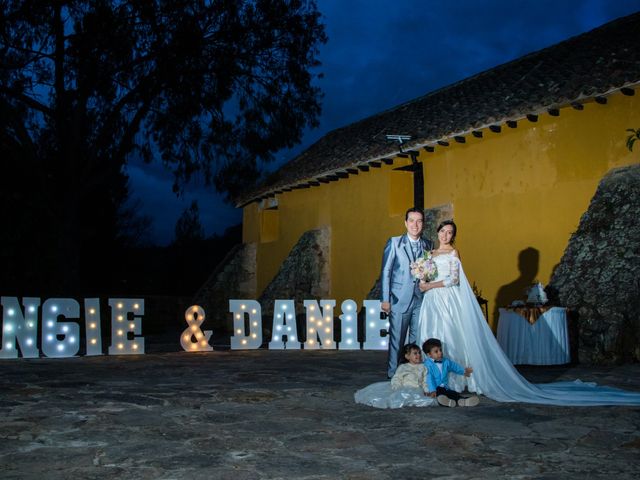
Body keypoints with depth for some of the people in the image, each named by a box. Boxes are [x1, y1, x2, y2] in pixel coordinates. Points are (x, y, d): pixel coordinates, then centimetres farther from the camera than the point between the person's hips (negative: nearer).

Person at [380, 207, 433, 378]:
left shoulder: (428, 246, 9)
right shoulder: (394, 243, 0)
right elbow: (386, 272, -2)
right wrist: (385, 299, -7)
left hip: (421, 300, 3)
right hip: (399, 300, -3)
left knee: (417, 341, 7)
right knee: (396, 340, 2)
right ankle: (393, 376, 11)